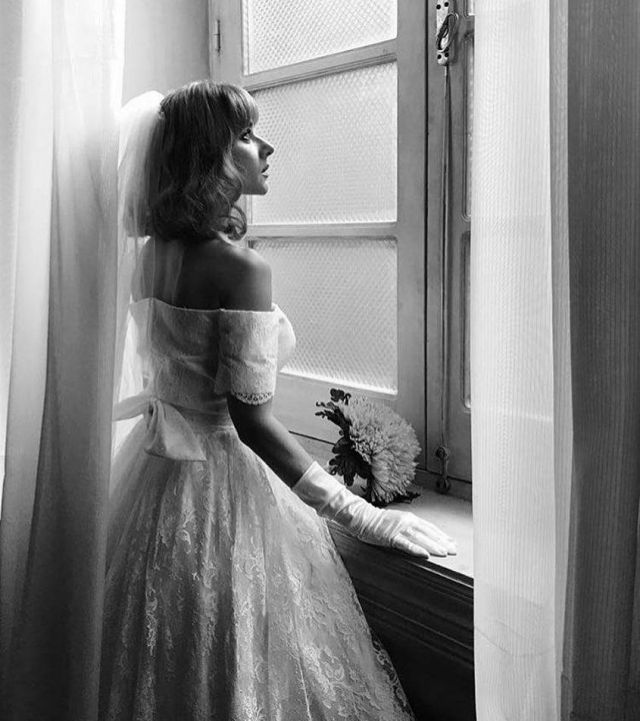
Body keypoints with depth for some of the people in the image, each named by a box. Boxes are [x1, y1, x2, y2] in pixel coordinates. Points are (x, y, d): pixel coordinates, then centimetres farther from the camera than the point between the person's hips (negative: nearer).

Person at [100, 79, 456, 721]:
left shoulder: (152, 254, 3)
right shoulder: (240, 268, -22)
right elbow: (251, 421, -24)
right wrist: (363, 517, -19)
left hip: (152, 468, 8)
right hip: (221, 490, -8)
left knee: (160, 666, 22)